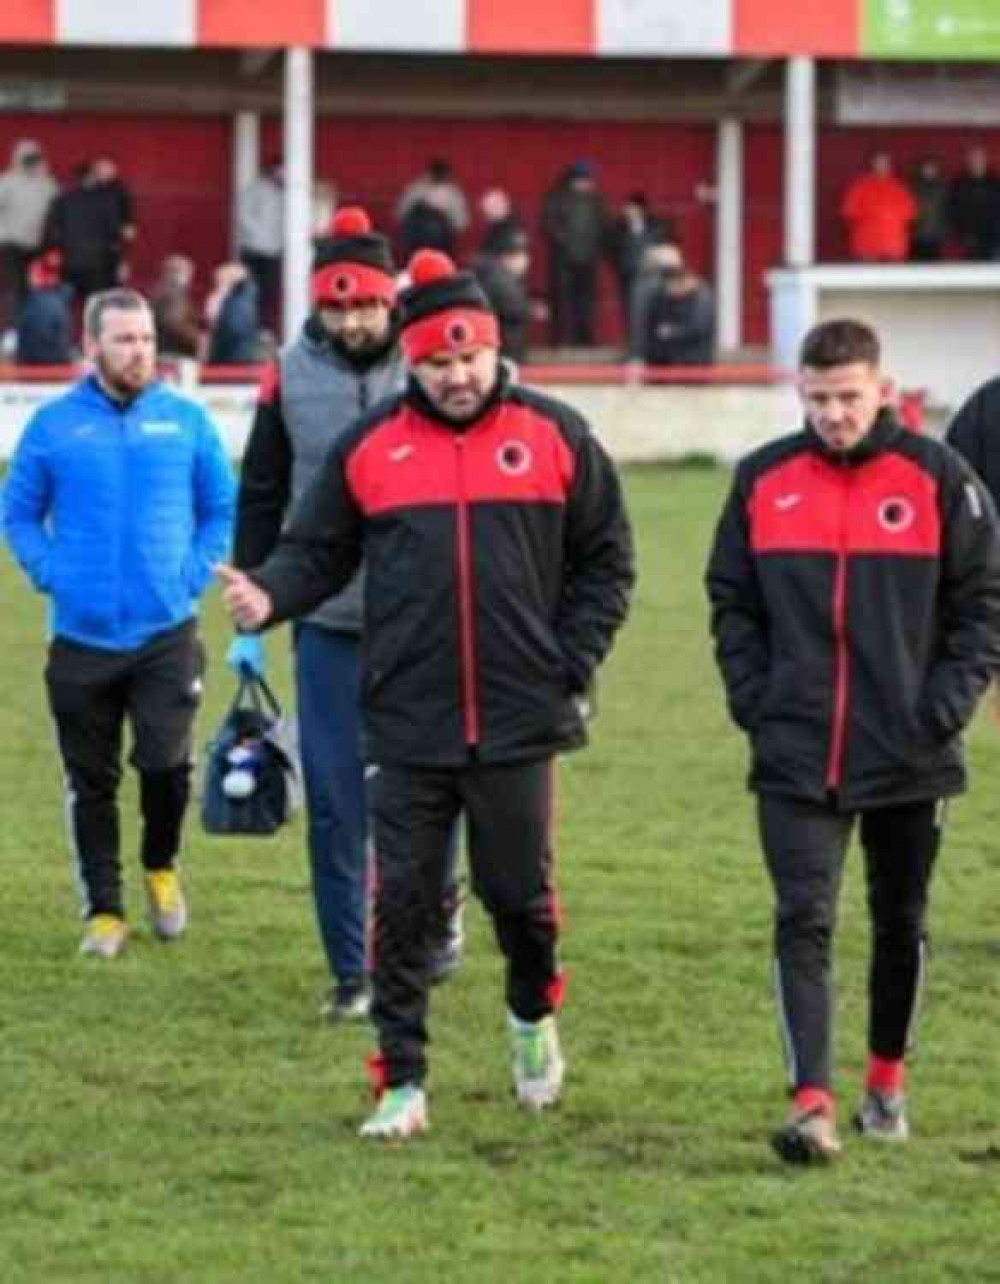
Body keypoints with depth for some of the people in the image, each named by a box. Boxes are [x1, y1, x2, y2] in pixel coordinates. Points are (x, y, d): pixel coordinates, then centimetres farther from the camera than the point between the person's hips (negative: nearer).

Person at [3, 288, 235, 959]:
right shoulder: (54, 425, 1)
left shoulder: (187, 420, 2)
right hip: (82, 634, 1)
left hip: (167, 633, -1)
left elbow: (221, 509, 10)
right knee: (92, 783, 6)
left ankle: (162, 865, 17)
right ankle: (104, 911, 18)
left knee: (166, 762, -12)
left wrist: (194, 572, -2)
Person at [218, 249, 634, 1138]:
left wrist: (572, 665, -2)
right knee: (403, 901, 0)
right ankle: (401, 1081, 7)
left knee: (518, 889, 9)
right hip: (407, 725, 1)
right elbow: (318, 551, 8)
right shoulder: (370, 446, 3)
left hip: (520, 723, 0)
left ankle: (534, 1015, 38)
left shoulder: (554, 436, 2)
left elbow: (605, 560, 7)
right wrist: (270, 596, -13)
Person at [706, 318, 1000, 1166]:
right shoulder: (763, 481, 3)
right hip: (795, 755, 0)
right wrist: (753, 698, -2)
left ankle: (887, 1081, 31)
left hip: (910, 756, 0)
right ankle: (813, 1103, -16)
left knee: (901, 924, 13)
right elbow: (732, 602, 10)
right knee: (803, 923, -11)